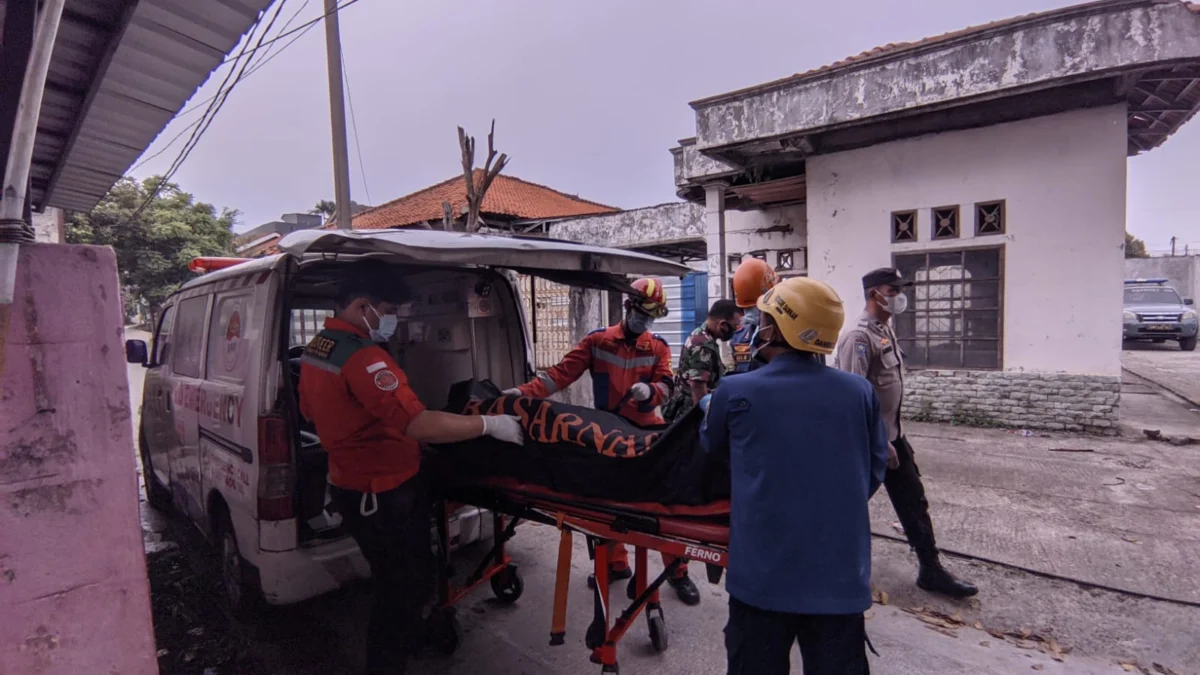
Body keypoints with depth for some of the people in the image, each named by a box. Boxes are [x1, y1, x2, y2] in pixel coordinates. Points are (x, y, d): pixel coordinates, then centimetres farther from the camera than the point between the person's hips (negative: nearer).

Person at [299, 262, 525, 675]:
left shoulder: (315, 349, 6)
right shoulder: (361, 357, -27)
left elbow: (311, 412, 21)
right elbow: (419, 426, -35)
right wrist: (489, 424, -28)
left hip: (353, 485, 10)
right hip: (385, 495, -10)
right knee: (403, 587, 7)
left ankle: (405, 641, 48)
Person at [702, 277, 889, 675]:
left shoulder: (735, 393, -13)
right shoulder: (860, 392, -7)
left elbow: (713, 449, 8)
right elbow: (874, 471, 7)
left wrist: (706, 405, 28)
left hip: (762, 571, -2)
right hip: (840, 574, 2)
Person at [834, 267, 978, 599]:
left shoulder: (886, 329, 9)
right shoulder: (859, 337, -21)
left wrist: (891, 437, 18)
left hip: (892, 435, 9)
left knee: (913, 502, 13)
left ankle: (931, 570, 25)